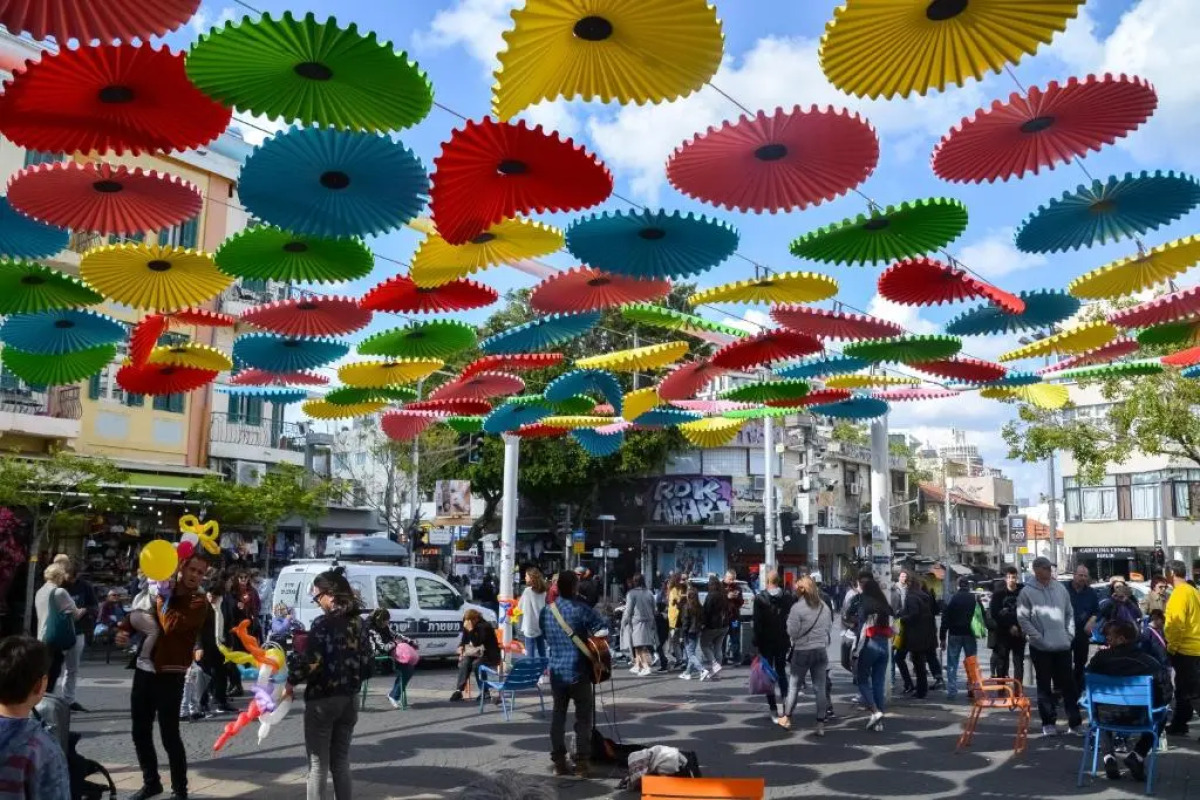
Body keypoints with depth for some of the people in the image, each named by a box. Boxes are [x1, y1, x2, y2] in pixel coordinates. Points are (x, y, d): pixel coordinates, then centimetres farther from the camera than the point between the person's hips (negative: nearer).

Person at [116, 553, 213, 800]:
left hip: (169, 673, -7)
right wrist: (125, 629, 7)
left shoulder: (199, 602, -9)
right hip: (143, 669, 7)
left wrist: (161, 598, -11)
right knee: (140, 731, 14)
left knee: (169, 734, -4)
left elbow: (171, 625, -25)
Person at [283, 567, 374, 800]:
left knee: (318, 764, 4)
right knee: (341, 761, 16)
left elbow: (311, 662, -22)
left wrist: (291, 682, -6)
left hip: (323, 700, -6)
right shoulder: (358, 623, 6)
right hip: (350, 700, 7)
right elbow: (367, 663, 8)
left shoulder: (323, 623, -15)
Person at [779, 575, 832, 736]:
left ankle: (787, 718, 21)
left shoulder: (797, 607, -14)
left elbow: (792, 632, -14)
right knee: (820, 688, 6)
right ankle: (821, 724, 6)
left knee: (794, 685, 11)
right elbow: (829, 627, 12)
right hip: (821, 649, 4)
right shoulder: (824, 606, 4)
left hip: (802, 651, -4)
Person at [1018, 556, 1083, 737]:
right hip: (1041, 647, -4)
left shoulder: (1060, 588, 7)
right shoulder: (1027, 592, -7)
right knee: (1045, 686, 6)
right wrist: (1038, 637, -13)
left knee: (1069, 685, 7)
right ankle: (1048, 722, 15)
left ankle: (1074, 722, 15)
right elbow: (1023, 619, -8)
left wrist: (1070, 633, 3)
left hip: (1063, 646, 4)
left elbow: (1069, 613, 14)